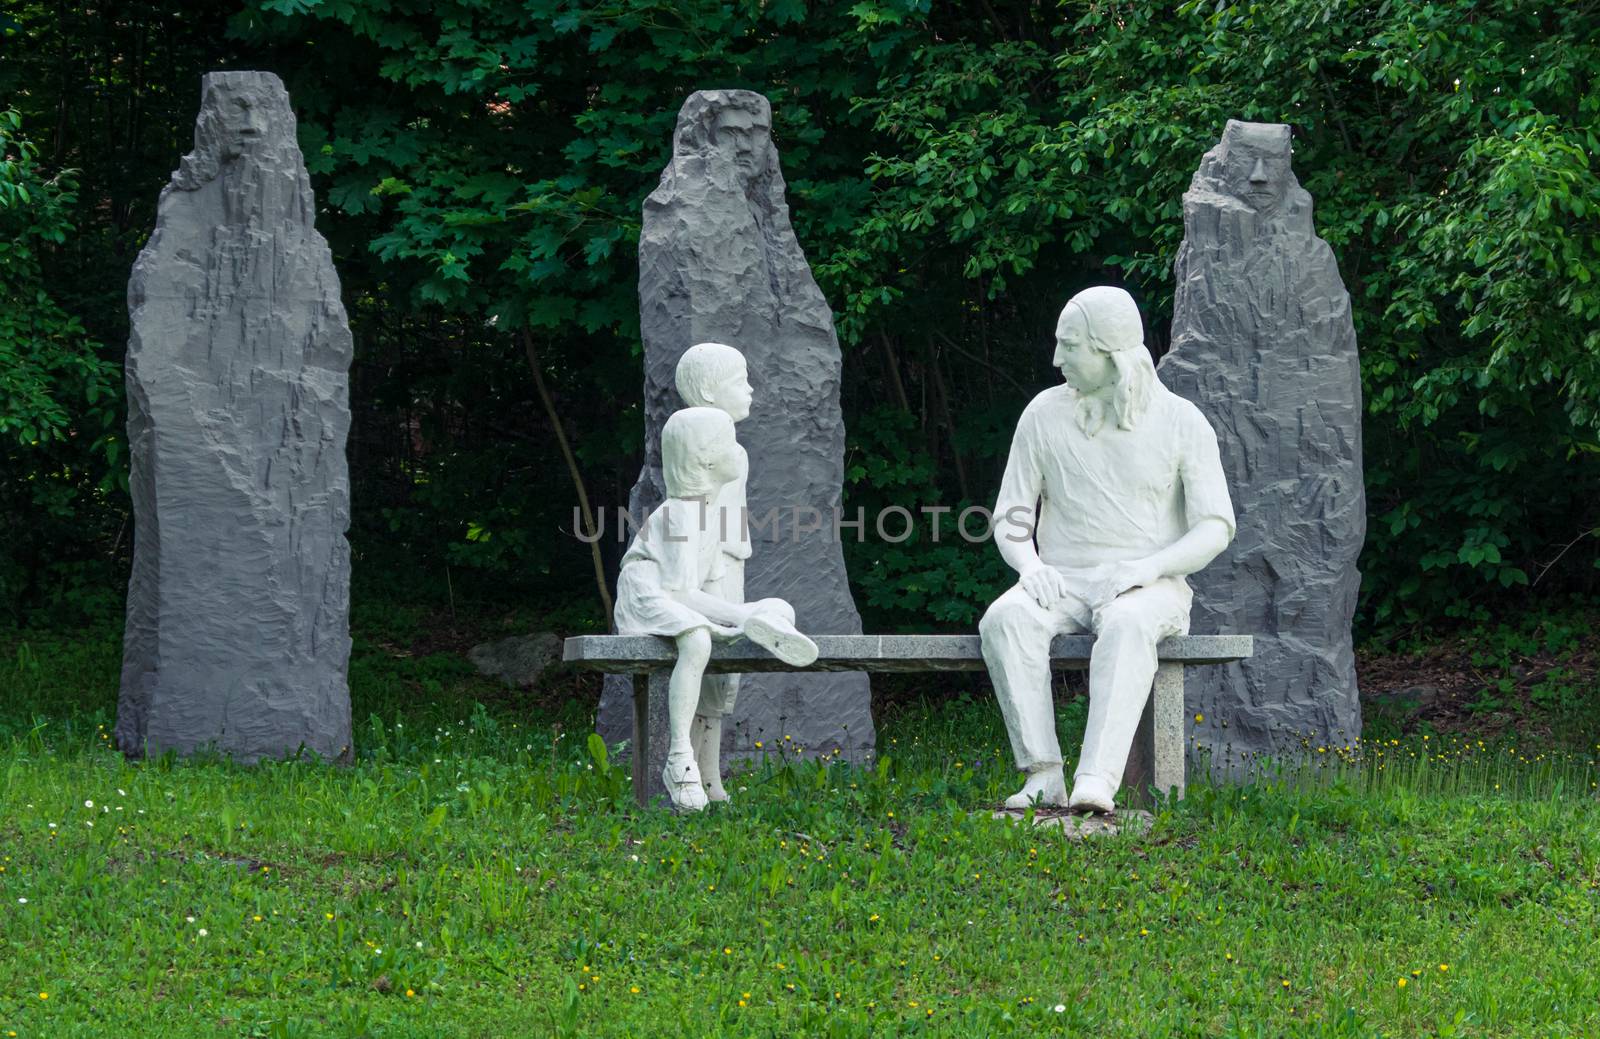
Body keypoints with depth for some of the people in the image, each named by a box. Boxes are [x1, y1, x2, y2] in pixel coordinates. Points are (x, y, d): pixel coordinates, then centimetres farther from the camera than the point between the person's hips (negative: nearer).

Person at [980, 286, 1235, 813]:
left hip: (1148, 590, -2)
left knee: (1127, 626, -41)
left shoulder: (1180, 422, -1)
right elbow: (1009, 521, 7)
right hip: (1064, 587, 2)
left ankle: (1096, 783, -52)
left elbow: (1215, 529, -5)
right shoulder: (1044, 414, 5)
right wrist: (1030, 566, -16)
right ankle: (1043, 777, -36)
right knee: (1006, 618, -34)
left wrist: (1149, 567, -23)